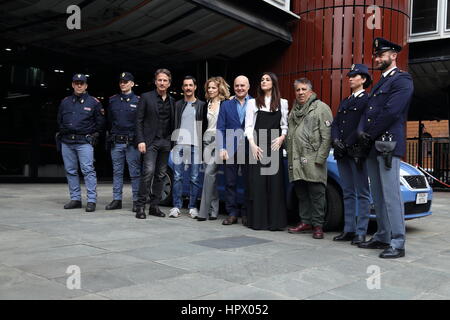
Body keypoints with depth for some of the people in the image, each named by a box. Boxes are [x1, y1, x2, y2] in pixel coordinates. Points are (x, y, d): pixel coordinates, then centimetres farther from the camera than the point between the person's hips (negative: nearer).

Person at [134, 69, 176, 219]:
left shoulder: (172, 101, 14)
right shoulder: (146, 97, 2)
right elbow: (139, 120, -3)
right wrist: (140, 140, -11)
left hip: (166, 142, 5)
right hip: (150, 141, -4)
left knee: (160, 175, 6)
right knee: (149, 171, -15)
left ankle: (154, 206, 13)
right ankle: (140, 206, -8)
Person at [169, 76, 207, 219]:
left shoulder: (202, 105, 10)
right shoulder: (177, 105, 13)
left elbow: (205, 126, 7)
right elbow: (173, 124, 12)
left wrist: (204, 143, -2)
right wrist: (172, 141, 2)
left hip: (195, 144, -1)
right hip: (179, 144, 1)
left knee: (195, 178, 1)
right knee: (177, 177, 1)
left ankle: (193, 207, 9)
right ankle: (176, 207, 7)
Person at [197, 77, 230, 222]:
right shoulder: (206, 104, 16)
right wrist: (201, 142, 14)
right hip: (207, 140, 6)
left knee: (209, 172, -15)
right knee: (211, 175, 5)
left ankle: (204, 210, -11)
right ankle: (213, 210, 12)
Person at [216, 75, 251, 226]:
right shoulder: (226, 105, 11)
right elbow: (220, 128, 6)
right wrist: (222, 148, -5)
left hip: (249, 150, -2)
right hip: (230, 150, 2)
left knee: (249, 183, 4)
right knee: (230, 183, 5)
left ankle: (246, 213, 15)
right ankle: (232, 213, 14)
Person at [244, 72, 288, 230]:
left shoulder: (282, 103, 13)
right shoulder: (253, 103, 11)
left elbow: (285, 125, 10)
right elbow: (248, 126, 4)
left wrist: (282, 137, -9)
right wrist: (252, 145, -9)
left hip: (274, 147, 1)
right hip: (257, 147, 0)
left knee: (275, 183, -3)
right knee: (257, 183, -3)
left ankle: (275, 221, 2)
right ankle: (257, 220, 2)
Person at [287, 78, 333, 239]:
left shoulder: (321, 108, -1)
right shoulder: (294, 110, 21)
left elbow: (327, 136, -8)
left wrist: (320, 158, -15)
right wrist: (290, 156, 14)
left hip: (313, 161, -7)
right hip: (296, 162, 7)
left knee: (316, 194, -4)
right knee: (301, 194, 11)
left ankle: (318, 225, 4)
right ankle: (305, 222, 20)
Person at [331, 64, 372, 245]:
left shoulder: (367, 100, -1)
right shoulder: (344, 102, 21)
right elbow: (335, 124, 13)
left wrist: (349, 144, -15)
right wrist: (335, 140, -5)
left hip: (357, 153, -7)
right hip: (342, 153, 7)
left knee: (362, 194, -2)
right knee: (348, 194, 9)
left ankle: (361, 232, 1)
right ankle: (349, 230, 14)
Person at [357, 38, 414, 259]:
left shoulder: (402, 80, -4)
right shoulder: (378, 85, 24)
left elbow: (391, 112, -15)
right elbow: (368, 112, 16)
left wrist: (370, 134, -10)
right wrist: (361, 131, -3)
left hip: (388, 145, -9)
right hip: (372, 147, 9)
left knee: (391, 195, -9)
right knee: (378, 196, 11)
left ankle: (397, 244, -5)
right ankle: (382, 237, 19)